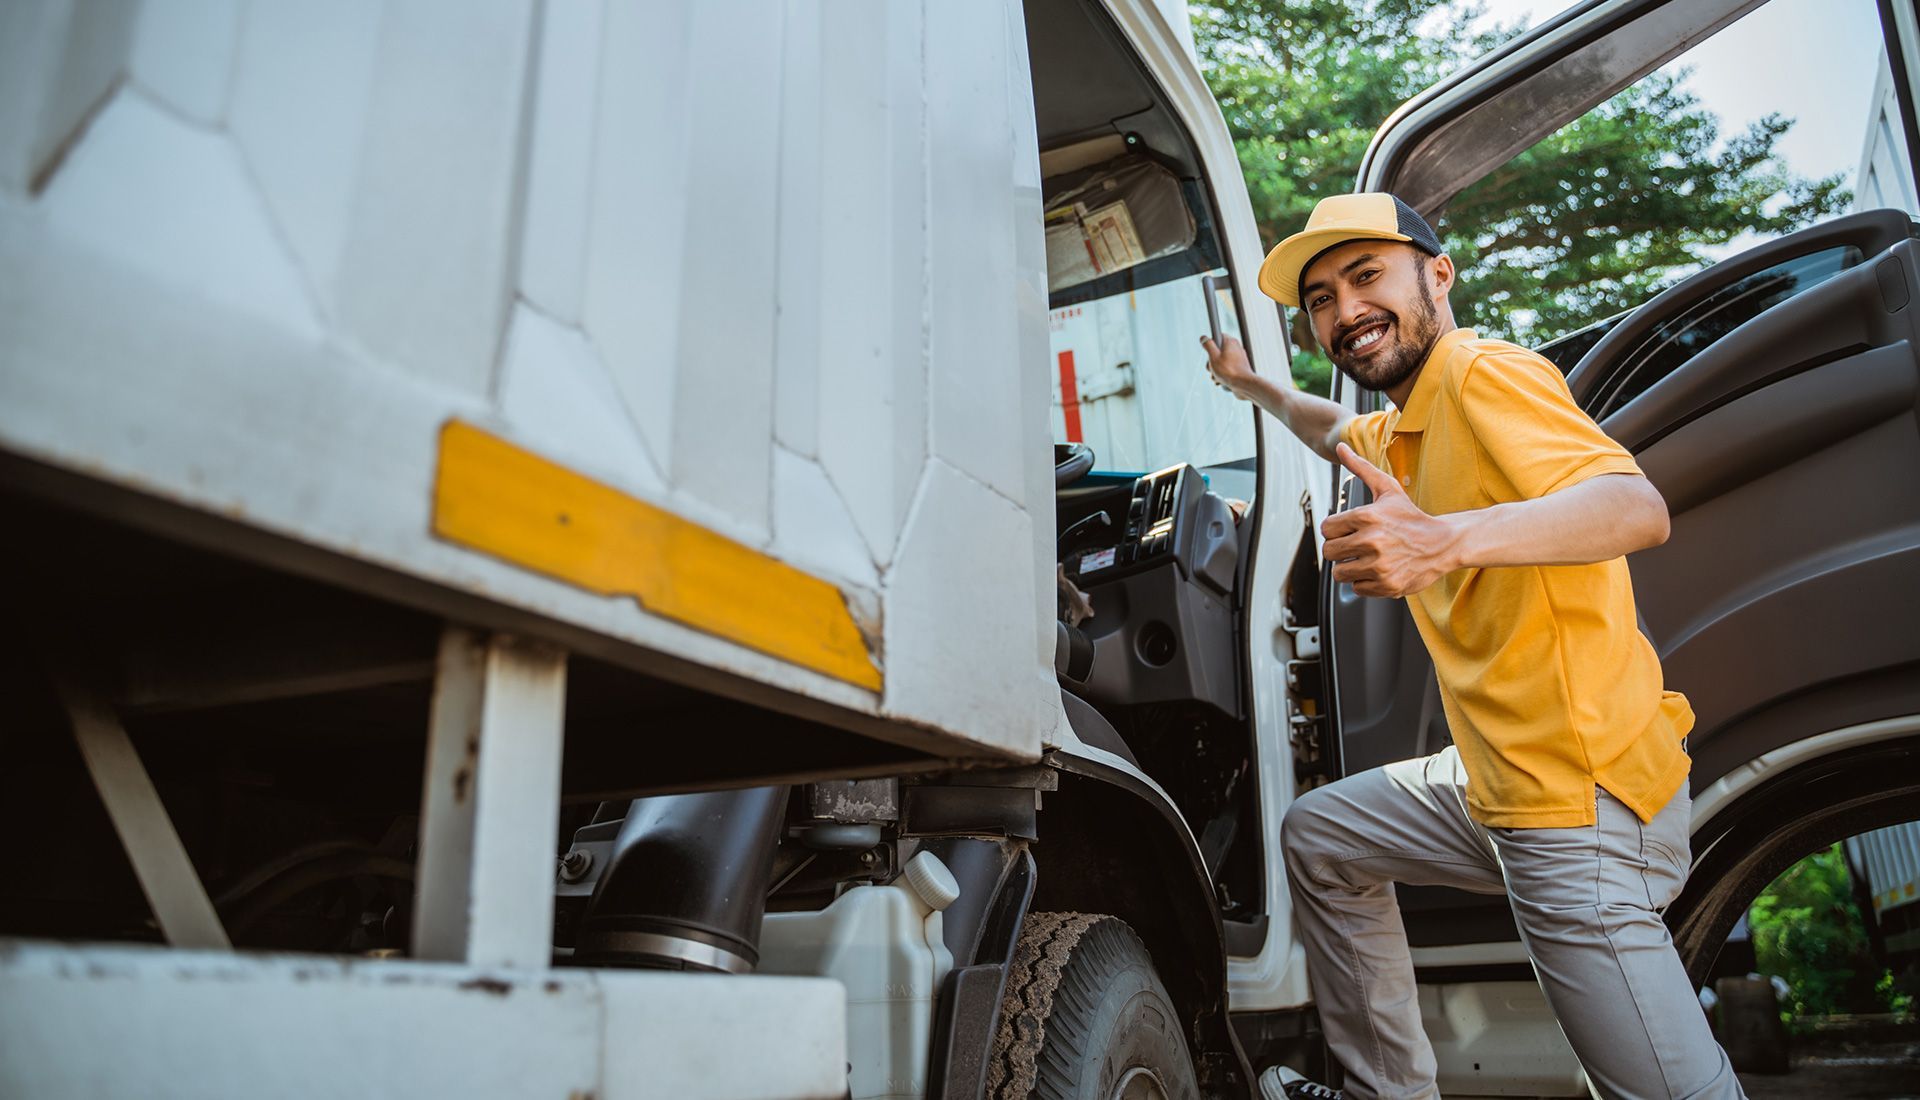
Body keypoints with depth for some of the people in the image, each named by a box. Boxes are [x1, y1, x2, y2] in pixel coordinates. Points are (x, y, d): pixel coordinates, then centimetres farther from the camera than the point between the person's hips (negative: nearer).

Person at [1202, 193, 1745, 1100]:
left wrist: (1448, 540, -45)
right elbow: (1338, 431, 40)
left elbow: (1637, 506, -31)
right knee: (1317, 837, 22)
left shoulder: (1482, 373, -15)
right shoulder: (1403, 429, 14)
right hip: (1495, 784, 10)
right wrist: (1248, 385, 42)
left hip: (1581, 798, -10)